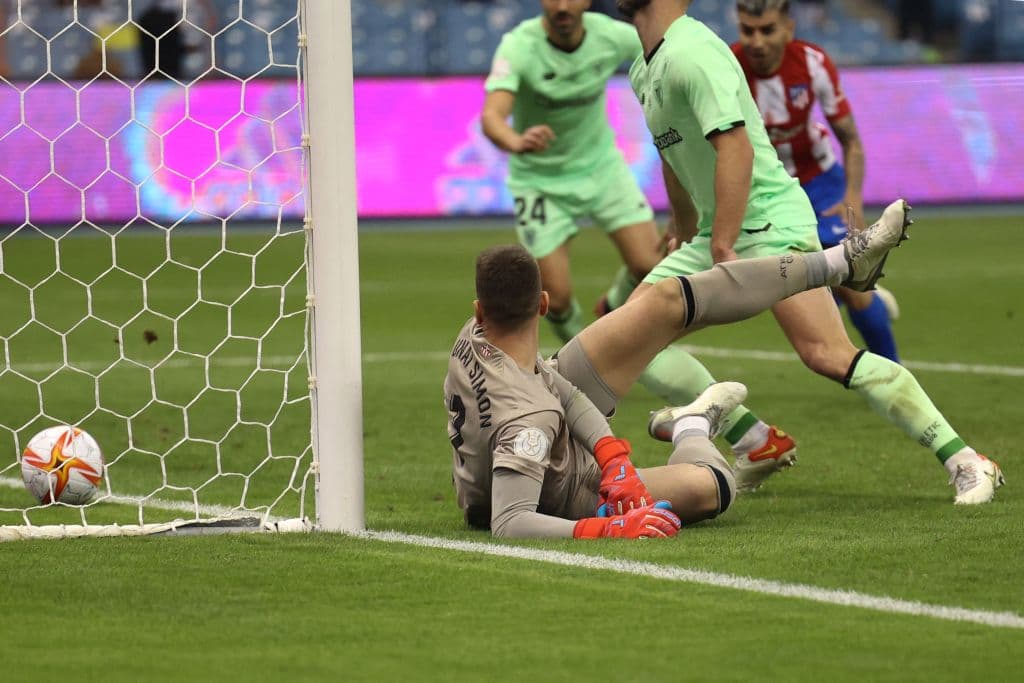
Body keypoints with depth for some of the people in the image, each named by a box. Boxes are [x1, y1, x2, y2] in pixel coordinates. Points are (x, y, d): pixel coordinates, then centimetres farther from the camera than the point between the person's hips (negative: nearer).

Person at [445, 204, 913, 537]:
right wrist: (609, 529, -56)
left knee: (668, 302, 0)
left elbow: (557, 389, -13)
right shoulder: (526, 418, -46)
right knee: (715, 486, -20)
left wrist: (613, 457, -27)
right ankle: (691, 428, 22)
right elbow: (506, 524, -51)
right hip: (557, 498, -7)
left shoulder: (475, 337, -23)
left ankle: (839, 263, 13)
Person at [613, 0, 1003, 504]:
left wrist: (722, 249, -28)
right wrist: (686, 240, 29)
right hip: (717, 233, 10)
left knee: (826, 354, -21)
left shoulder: (691, 55, -18)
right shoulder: (645, 70, 13)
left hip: (771, 222, -10)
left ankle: (966, 463, -17)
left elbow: (736, 147, -26)